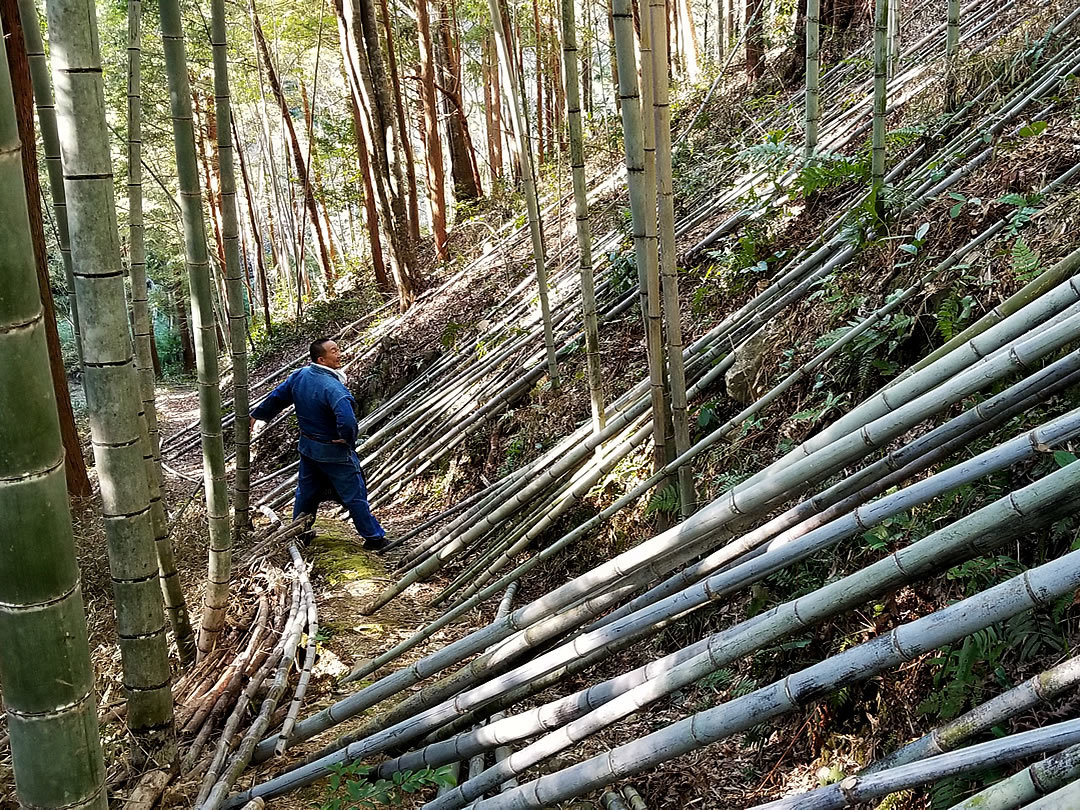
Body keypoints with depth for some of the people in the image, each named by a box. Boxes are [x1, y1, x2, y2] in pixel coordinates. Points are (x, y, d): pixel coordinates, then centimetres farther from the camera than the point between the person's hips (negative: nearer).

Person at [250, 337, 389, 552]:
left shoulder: (299, 376, -5)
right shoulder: (333, 387, -29)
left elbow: (276, 398, 9)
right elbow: (347, 421, -42)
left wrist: (255, 415, 25)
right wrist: (347, 438, -20)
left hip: (308, 448, 7)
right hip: (335, 453, -7)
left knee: (306, 492, 24)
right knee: (354, 495, 5)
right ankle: (374, 538, 16)